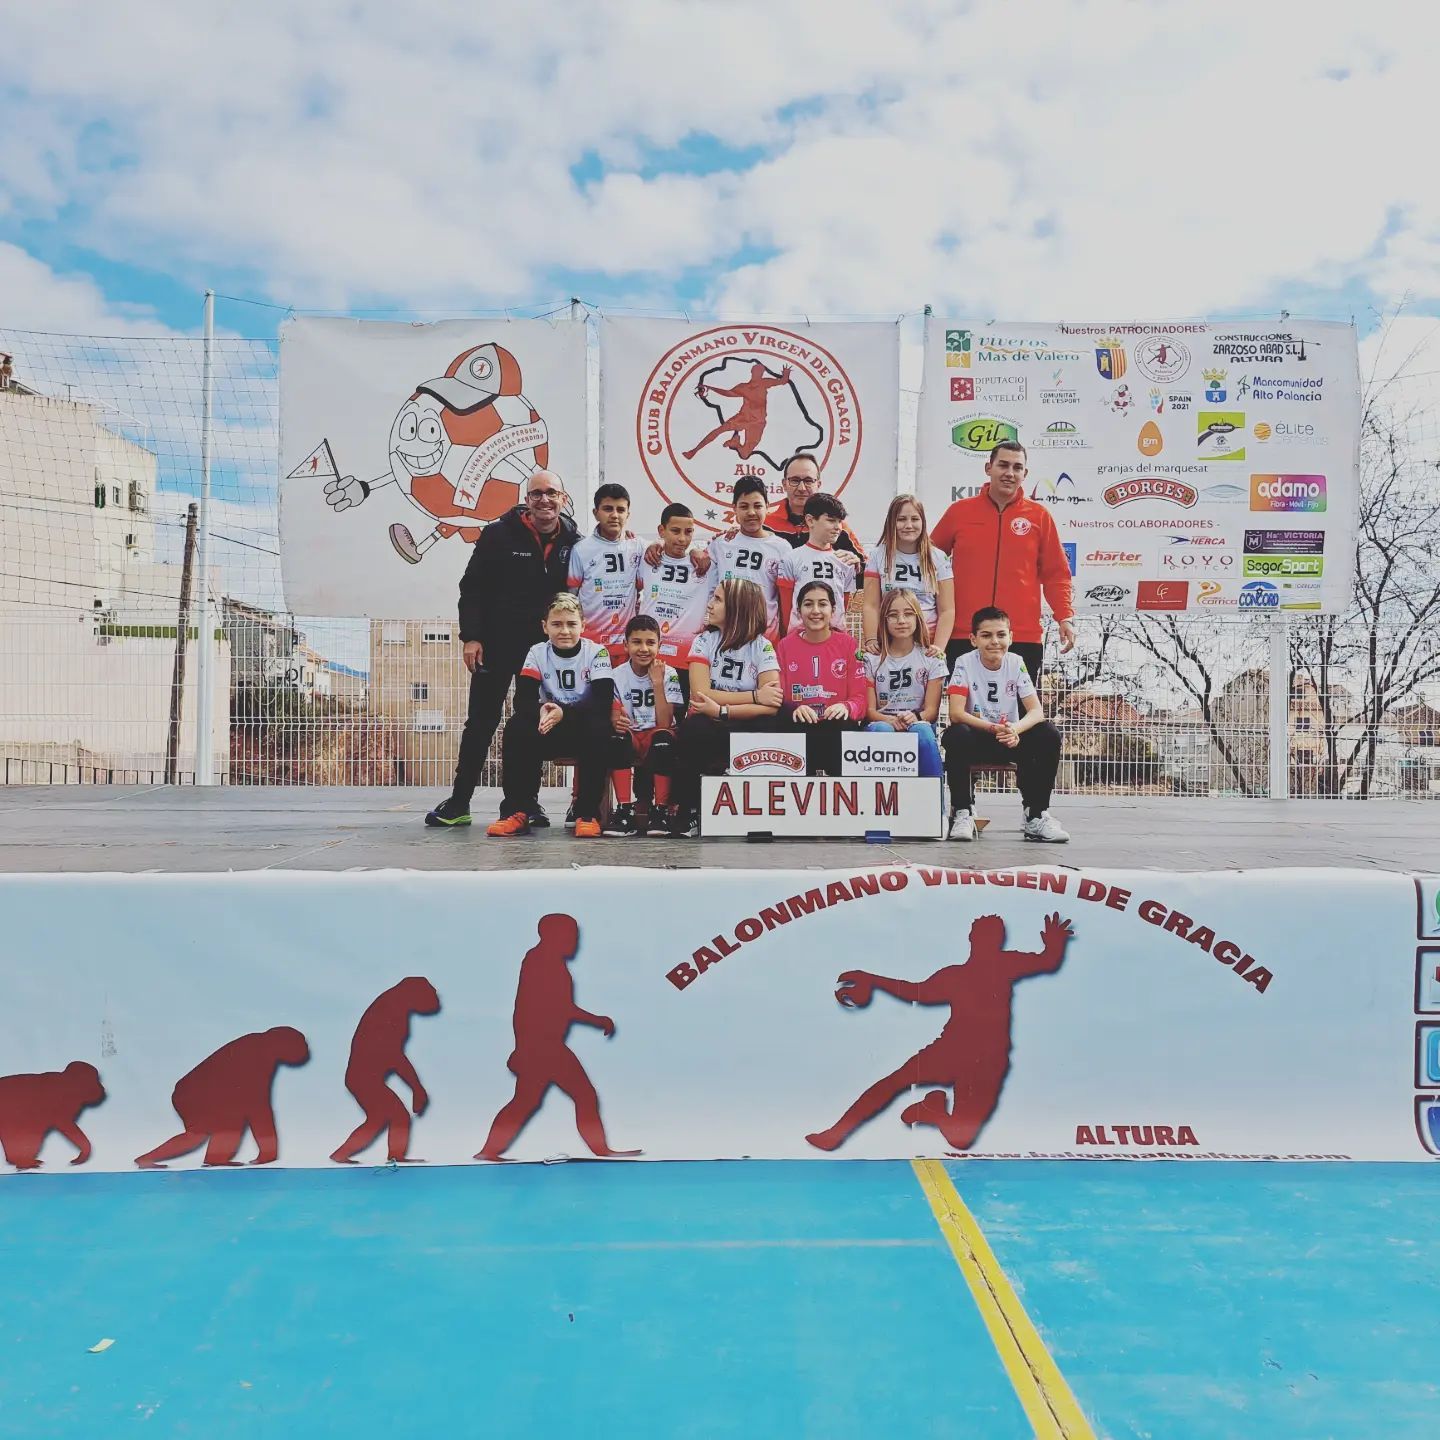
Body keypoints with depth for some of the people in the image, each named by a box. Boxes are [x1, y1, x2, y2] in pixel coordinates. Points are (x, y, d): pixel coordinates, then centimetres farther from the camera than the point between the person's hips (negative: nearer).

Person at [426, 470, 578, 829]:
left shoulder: (574, 542, 2)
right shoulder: (500, 534, -6)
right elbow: (473, 587, -5)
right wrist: (471, 637, -11)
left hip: (545, 647, 2)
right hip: (496, 643, -2)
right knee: (481, 721, 3)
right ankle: (459, 802, 9)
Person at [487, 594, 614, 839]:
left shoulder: (596, 652, -9)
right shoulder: (538, 653, -2)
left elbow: (604, 701, -21)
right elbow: (522, 699, -13)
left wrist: (564, 712, -35)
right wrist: (541, 711, -37)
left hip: (586, 732, -2)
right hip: (550, 734, 2)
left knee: (598, 727, -35)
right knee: (516, 727, -25)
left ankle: (588, 812, -26)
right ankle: (517, 810, -19)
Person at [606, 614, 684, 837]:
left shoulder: (668, 675, -7)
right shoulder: (617, 676, -2)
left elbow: (664, 724, -16)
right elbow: (615, 718, -9)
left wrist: (657, 683, -22)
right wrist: (616, 723, -34)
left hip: (656, 739, -1)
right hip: (631, 739, 1)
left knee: (664, 737, -35)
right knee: (617, 737, -32)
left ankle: (659, 811, -26)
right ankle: (625, 810, -28)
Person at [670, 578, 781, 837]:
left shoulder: (761, 646, -3)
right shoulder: (705, 641, 2)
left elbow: (771, 706, -17)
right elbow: (700, 694, -14)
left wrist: (722, 710, -25)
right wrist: (755, 695, -16)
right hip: (709, 731, 0)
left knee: (769, 728, -33)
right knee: (692, 730, -34)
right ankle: (688, 811, -13)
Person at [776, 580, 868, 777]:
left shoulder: (848, 644, 7)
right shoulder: (785, 646, 10)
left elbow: (859, 697, 3)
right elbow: (778, 696, 5)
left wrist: (846, 707, -21)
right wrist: (794, 709, -19)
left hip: (837, 728, 0)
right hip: (797, 729, 0)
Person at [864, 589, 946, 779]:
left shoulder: (931, 658, 8)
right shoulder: (872, 659, 9)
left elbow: (932, 709, 2)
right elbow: (869, 709, 1)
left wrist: (916, 717, -22)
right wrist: (889, 719, -22)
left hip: (918, 724, 0)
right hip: (883, 723, 0)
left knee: (922, 730, -37)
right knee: (881, 729, -37)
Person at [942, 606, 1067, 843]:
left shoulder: (1016, 663, -3)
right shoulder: (965, 663, -11)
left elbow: (1036, 711, -12)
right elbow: (956, 714, -21)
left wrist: (1014, 730, -35)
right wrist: (994, 728, -36)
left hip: (1011, 739, 3)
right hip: (976, 739, -3)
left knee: (1049, 735, -23)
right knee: (956, 735, -36)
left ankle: (1037, 814, -12)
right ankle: (962, 813, -20)